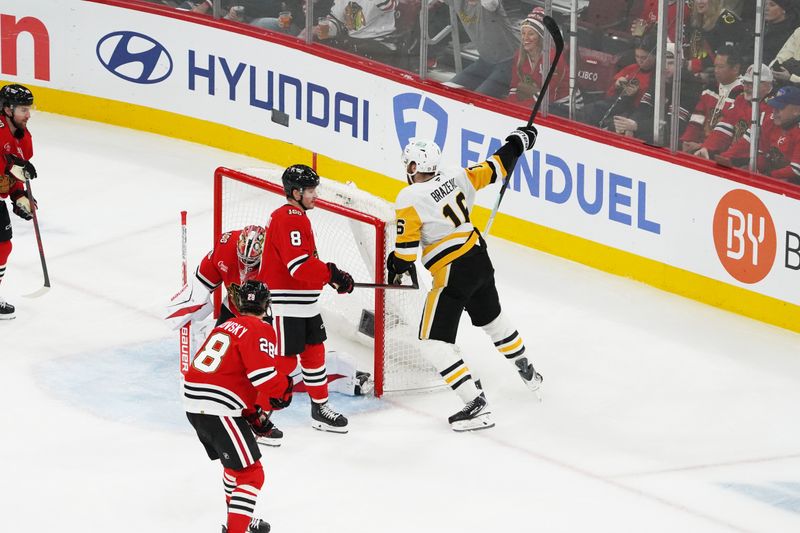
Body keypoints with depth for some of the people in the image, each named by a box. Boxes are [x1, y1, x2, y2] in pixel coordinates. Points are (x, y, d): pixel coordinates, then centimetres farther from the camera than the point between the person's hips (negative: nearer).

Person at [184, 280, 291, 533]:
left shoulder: (227, 326, 20)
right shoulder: (261, 331, -7)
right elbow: (265, 375, -20)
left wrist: (253, 415, 24)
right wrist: (282, 391, 0)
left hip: (193, 403, 9)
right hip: (218, 410, -9)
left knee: (235, 462, 29)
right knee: (250, 473, -4)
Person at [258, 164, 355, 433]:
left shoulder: (297, 217, 16)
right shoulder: (288, 219, -19)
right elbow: (299, 264, -27)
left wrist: (332, 275, 13)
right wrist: (332, 274, -22)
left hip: (304, 304, 11)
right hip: (284, 305, -11)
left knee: (314, 351, 16)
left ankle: (320, 409, 28)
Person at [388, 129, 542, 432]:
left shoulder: (410, 199, -16)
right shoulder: (455, 179, 0)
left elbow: (406, 247, -16)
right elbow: (493, 169, 11)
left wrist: (396, 268, 4)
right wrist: (519, 142, 26)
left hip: (452, 275, -8)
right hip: (479, 259, 8)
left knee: (435, 341, -2)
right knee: (491, 318, 31)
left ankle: (476, 406, -11)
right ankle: (528, 374, 51)